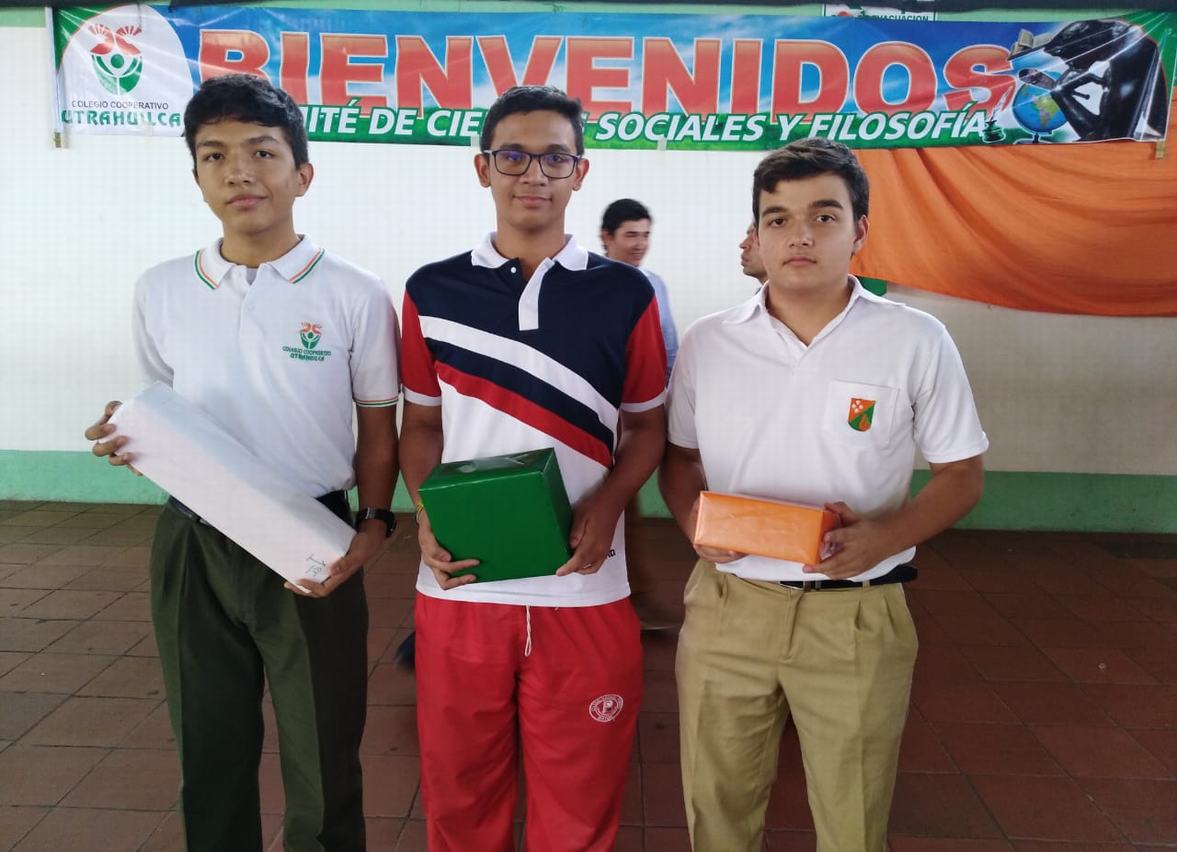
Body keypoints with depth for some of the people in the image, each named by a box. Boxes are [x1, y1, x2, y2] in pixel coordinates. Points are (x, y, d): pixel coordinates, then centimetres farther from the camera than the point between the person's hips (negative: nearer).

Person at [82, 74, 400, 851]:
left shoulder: (356, 295, -7)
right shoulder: (161, 291, 1)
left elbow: (377, 428, -1)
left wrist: (373, 523, -14)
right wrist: (128, 440, -10)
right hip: (193, 547, 3)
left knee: (322, 763, 12)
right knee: (210, 754, 18)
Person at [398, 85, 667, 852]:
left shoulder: (625, 293, 0)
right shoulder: (432, 291, 3)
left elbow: (648, 424, 6)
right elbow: (422, 422, 9)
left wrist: (608, 505, -12)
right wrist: (427, 515, -9)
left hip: (584, 591, 0)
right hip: (459, 588, 1)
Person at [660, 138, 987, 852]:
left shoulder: (916, 341, -5)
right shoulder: (707, 344, 1)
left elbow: (961, 474, 1)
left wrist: (887, 535, -17)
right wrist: (693, 519, -9)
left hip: (857, 617, -1)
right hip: (727, 606, 2)